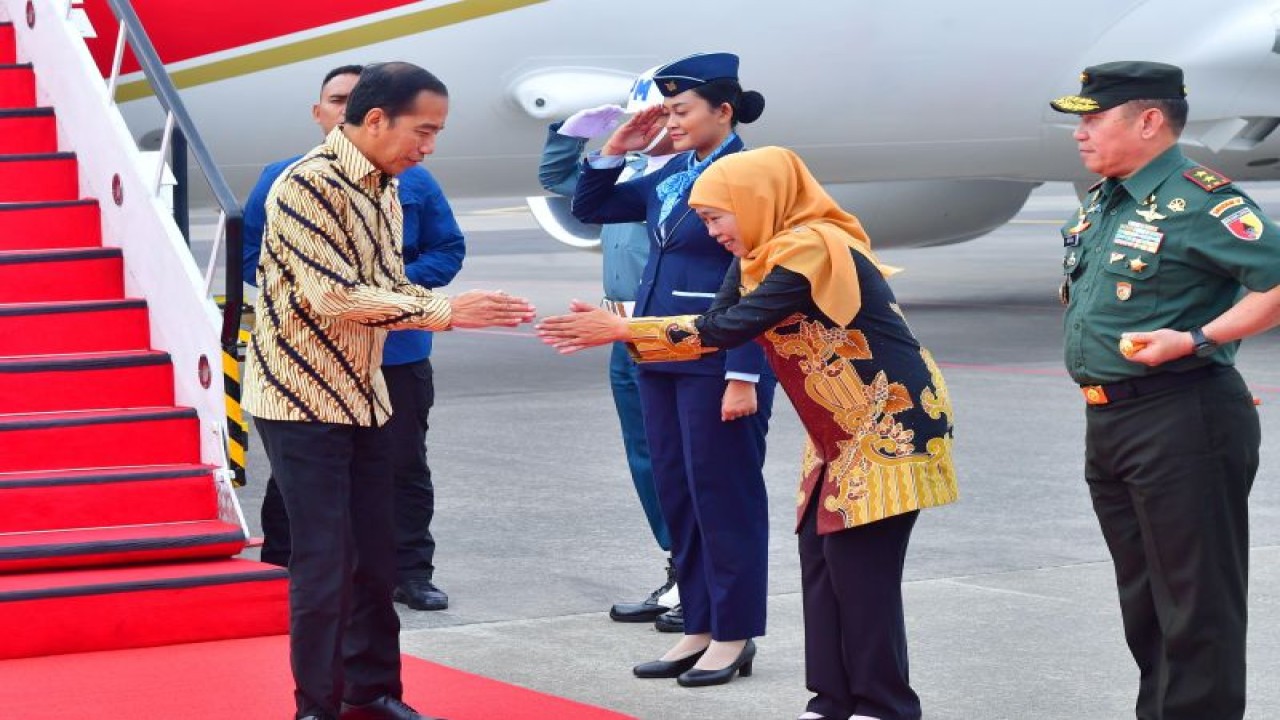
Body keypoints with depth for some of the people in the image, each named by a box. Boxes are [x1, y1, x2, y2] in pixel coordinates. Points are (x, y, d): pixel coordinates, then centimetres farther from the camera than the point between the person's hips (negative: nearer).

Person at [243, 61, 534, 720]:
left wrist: (473, 311, -5)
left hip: (363, 398, 8)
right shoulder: (311, 185, -19)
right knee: (325, 560, -5)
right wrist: (443, 311, -22)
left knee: (375, 556, 12)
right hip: (302, 398, -8)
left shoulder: (384, 189, 9)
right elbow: (331, 297, -26)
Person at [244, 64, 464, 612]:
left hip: (397, 354, 1)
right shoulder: (283, 178, 3)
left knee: (403, 466, 8)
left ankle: (411, 573, 18)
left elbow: (448, 251, 5)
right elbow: (252, 254, 1)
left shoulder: (413, 182, 6)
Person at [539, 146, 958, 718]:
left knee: (860, 561, -9)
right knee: (821, 553, 6)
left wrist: (624, 328, -21)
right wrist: (617, 333, -6)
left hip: (891, 424, -10)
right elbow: (719, 330, 5)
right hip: (843, 430, 10)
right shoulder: (761, 257, 7)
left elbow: (729, 328, -26)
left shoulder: (812, 249, -23)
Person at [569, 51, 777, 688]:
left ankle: (734, 634, 10)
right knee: (675, 493, 12)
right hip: (659, 358, 8)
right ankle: (699, 627, 20)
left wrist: (744, 376, -19)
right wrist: (616, 150, 5)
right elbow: (589, 209, 20)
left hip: (718, 364, -8)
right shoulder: (669, 175, 10)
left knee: (724, 494, 1)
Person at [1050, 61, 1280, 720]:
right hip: (1107, 420, 10)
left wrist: (1198, 339, -26)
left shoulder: (1199, 201, -15)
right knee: (1143, 598, 17)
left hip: (1181, 422, -10)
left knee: (1195, 604, -4)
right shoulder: (1100, 204, 14)